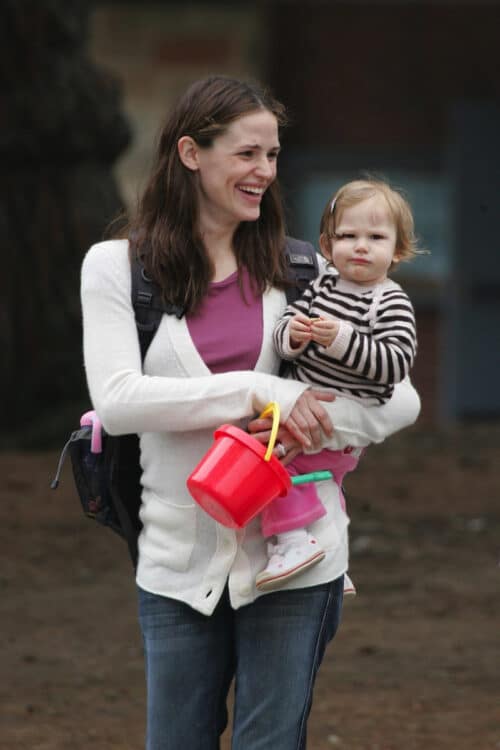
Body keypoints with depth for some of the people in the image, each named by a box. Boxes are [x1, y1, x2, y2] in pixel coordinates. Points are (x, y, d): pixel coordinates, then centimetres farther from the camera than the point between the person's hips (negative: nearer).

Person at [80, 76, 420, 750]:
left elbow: (402, 400, 4)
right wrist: (259, 395, -18)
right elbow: (116, 401, -11)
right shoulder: (118, 267, 3)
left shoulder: (295, 273, 6)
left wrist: (310, 427, -16)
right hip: (179, 559, 0)